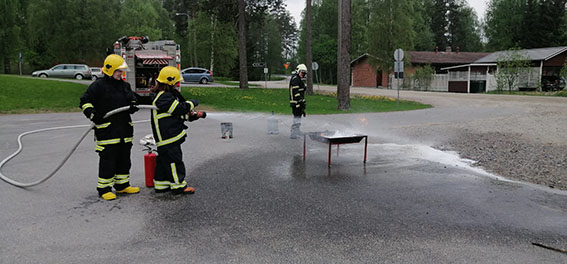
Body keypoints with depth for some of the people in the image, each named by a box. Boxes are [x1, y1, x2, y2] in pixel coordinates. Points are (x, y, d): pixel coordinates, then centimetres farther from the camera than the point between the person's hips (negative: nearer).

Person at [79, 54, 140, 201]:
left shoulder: (124, 86, 14)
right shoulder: (98, 86, -5)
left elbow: (132, 99, 23)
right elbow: (85, 101, -4)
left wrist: (133, 106, 0)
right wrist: (91, 113, -19)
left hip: (124, 129, 7)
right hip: (106, 130, -7)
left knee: (124, 159, 13)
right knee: (107, 160, -5)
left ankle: (122, 185, 26)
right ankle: (104, 189, 6)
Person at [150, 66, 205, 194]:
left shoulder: (169, 95, 16)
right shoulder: (163, 97, -18)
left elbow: (181, 113, 20)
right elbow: (179, 108, -24)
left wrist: (194, 115, 8)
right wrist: (192, 103, -7)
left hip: (171, 134, 11)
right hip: (167, 135, -11)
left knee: (164, 159, 15)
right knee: (174, 159, -4)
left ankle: (161, 184, 24)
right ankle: (178, 185, 4)